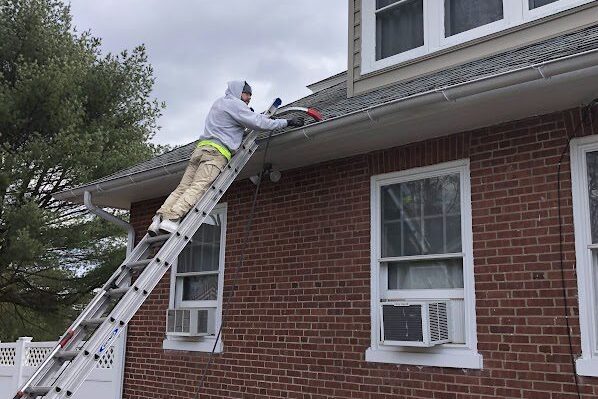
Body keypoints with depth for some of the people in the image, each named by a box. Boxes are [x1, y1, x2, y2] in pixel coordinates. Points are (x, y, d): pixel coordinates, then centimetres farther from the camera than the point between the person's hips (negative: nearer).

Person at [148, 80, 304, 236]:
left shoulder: (219, 102, 28)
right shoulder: (235, 104, 1)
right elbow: (258, 123, -3)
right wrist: (287, 122, 2)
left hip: (201, 147, 9)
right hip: (216, 152, -9)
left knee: (183, 187, 0)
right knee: (198, 187, -21)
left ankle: (160, 217, -13)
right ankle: (172, 218, -36)